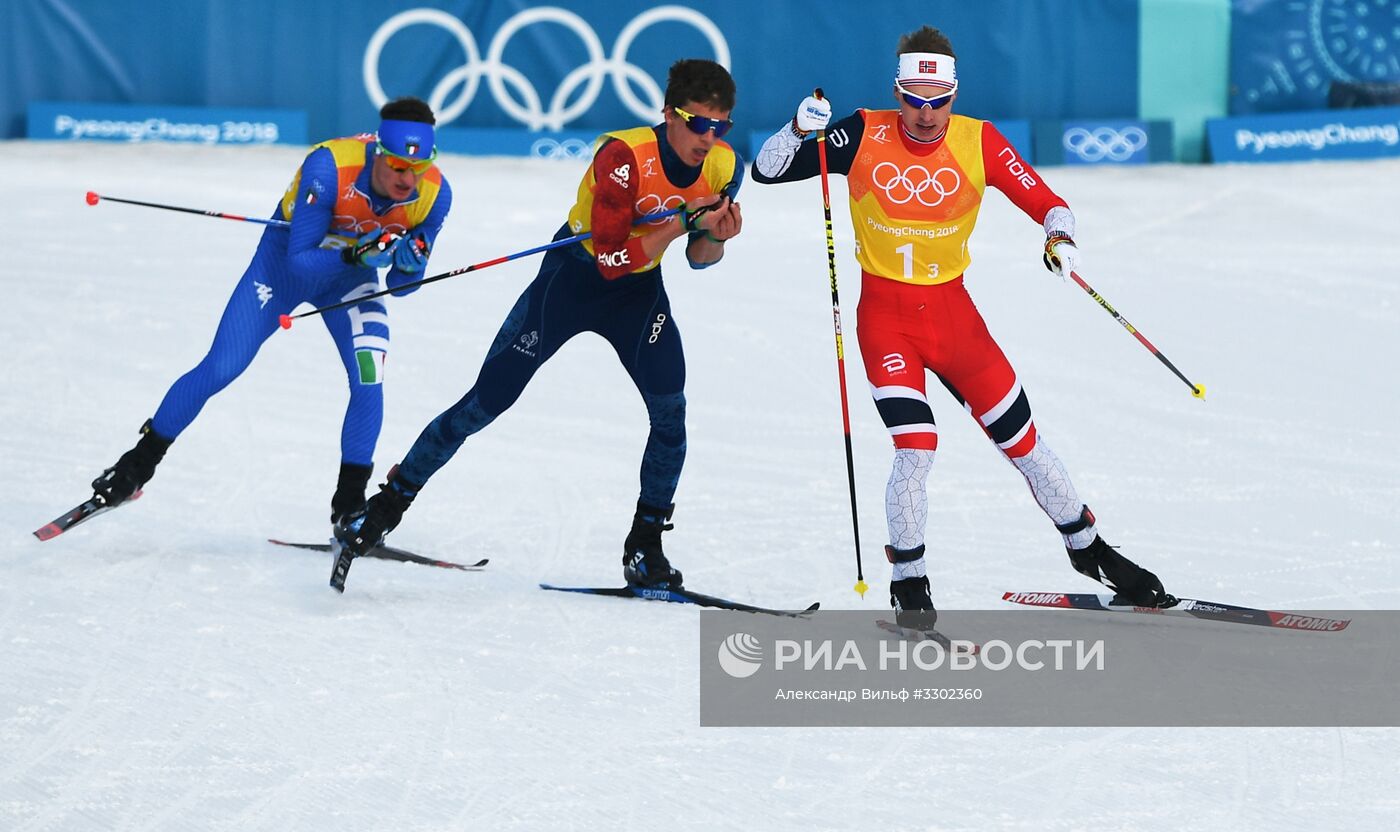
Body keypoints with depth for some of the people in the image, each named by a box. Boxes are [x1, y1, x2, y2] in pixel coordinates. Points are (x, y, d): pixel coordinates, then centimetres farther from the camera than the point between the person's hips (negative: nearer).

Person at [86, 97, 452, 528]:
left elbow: (400, 284, -13)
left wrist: (409, 265, -35)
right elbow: (300, 261, -31)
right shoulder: (329, 168, -37)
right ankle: (140, 461, 22)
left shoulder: (434, 194, -26)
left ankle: (349, 504, -6)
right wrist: (355, 254, -47)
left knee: (369, 379, -19)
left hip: (352, 277, 2)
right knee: (219, 369, 0)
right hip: (286, 261, -2)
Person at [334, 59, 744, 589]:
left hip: (640, 289, 4)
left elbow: (699, 259, 0)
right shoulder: (623, 155, -31)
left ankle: (645, 550, 0)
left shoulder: (724, 165, -14)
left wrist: (715, 238, -22)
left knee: (670, 410, -14)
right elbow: (611, 259, -31)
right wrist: (683, 222, -36)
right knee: (486, 403, -5)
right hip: (573, 277, -4)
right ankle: (387, 506, 8)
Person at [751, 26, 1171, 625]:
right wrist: (800, 130, -27)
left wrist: (1060, 236, -27)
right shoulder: (865, 137, -10)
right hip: (885, 317, -2)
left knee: (1023, 441, 9)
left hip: (953, 312, 2)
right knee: (915, 451, -18)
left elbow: (1043, 200, -6)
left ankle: (1087, 548, 31)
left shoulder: (978, 143, -8)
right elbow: (768, 171, -8)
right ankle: (908, 585, 0)